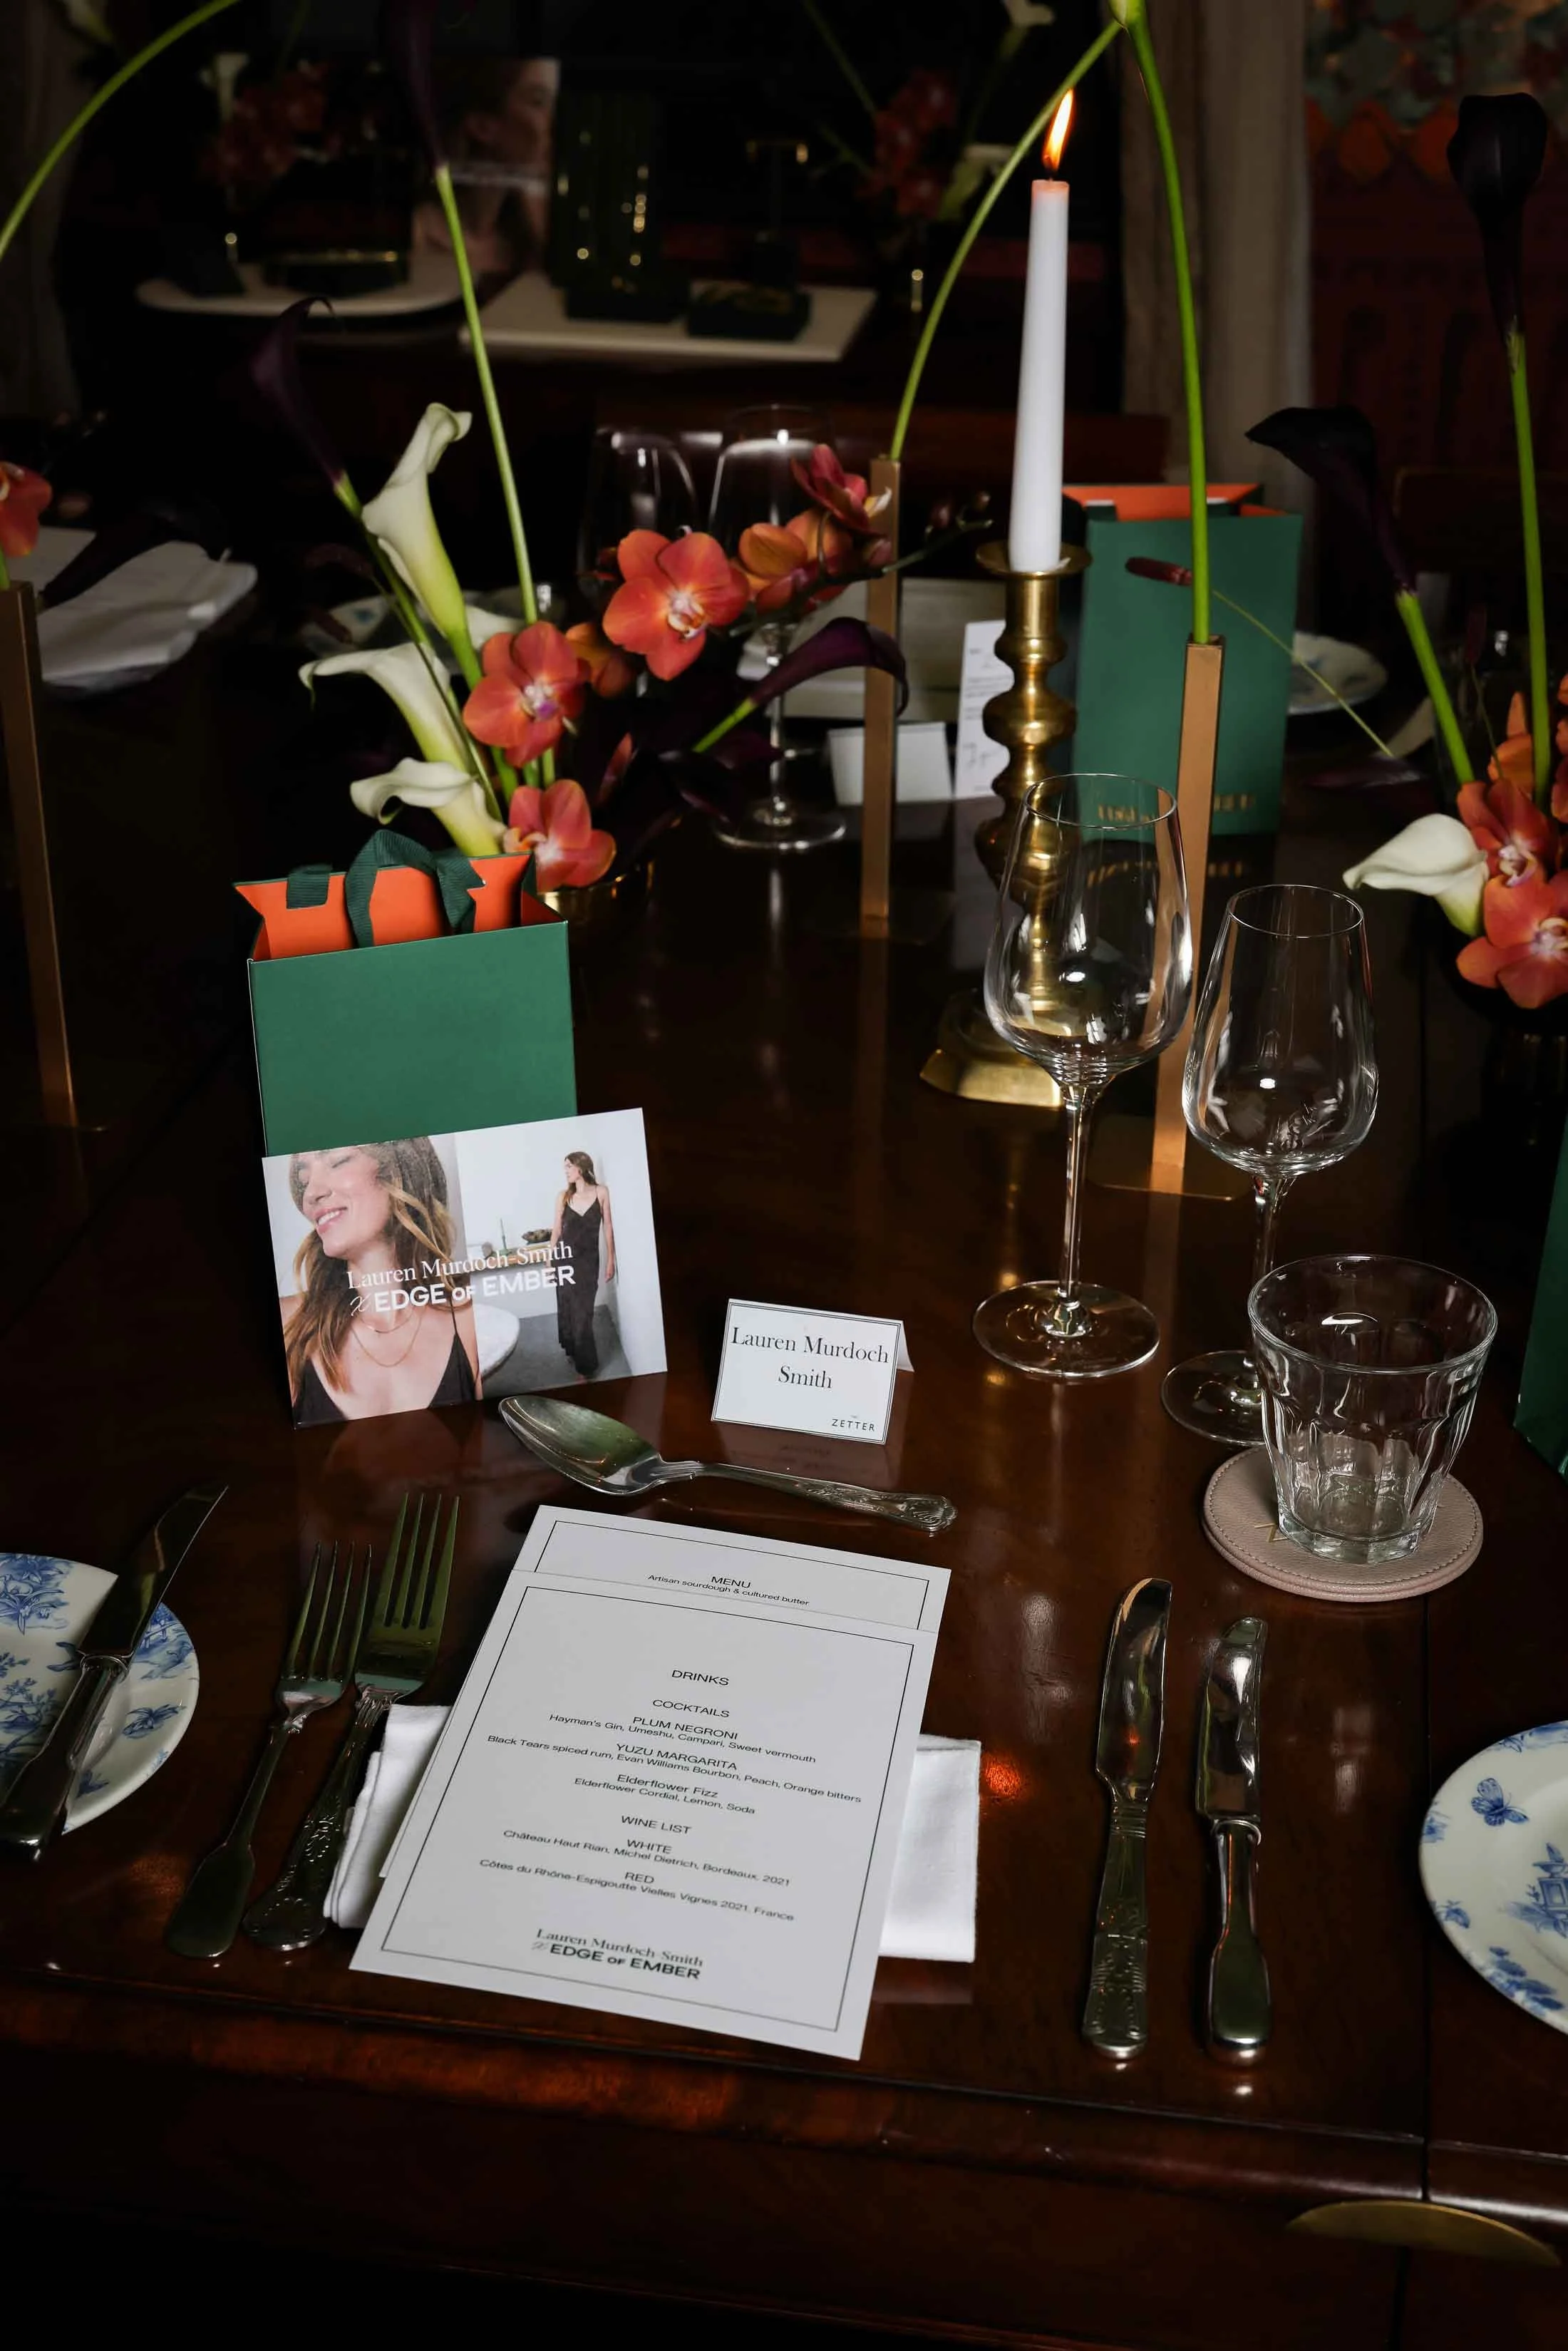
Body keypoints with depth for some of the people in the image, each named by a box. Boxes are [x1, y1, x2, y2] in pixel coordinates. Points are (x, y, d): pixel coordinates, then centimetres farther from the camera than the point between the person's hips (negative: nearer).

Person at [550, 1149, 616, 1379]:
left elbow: (608, 1227, -2)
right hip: (566, 1258, 2)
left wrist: (611, 1260, -3)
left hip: (589, 1259, -2)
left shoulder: (601, 1192, -5)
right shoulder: (563, 1197, 1)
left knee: (583, 1313, -2)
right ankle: (574, 1352, 28)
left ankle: (585, 1365, 9)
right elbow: (557, 1229, 7)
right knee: (568, 1308, 10)